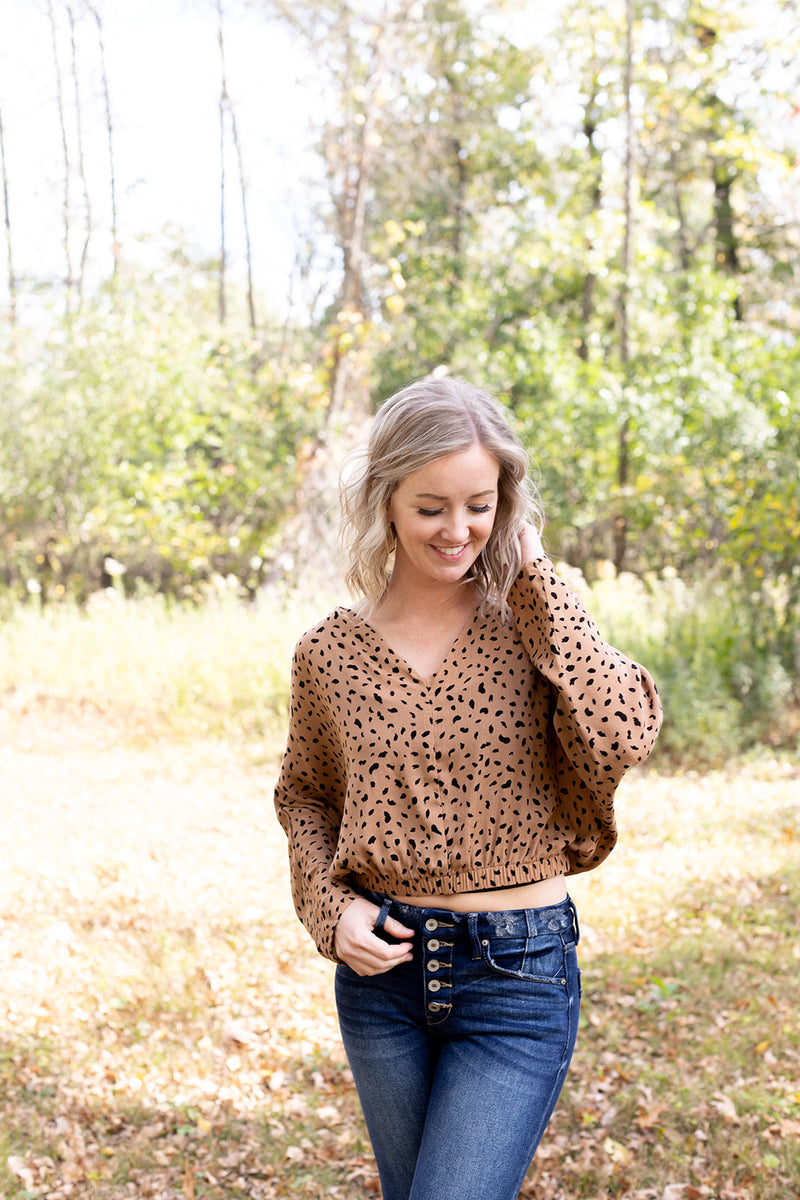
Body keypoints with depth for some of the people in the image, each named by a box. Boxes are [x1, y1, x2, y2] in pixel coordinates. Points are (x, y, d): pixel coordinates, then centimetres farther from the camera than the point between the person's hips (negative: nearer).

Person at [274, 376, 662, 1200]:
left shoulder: (531, 623, -6)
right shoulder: (331, 652, -2)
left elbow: (621, 737, -25)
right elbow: (305, 795, 13)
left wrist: (532, 574, -17)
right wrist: (331, 907, -5)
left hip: (517, 975, -3)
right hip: (381, 969, 3)